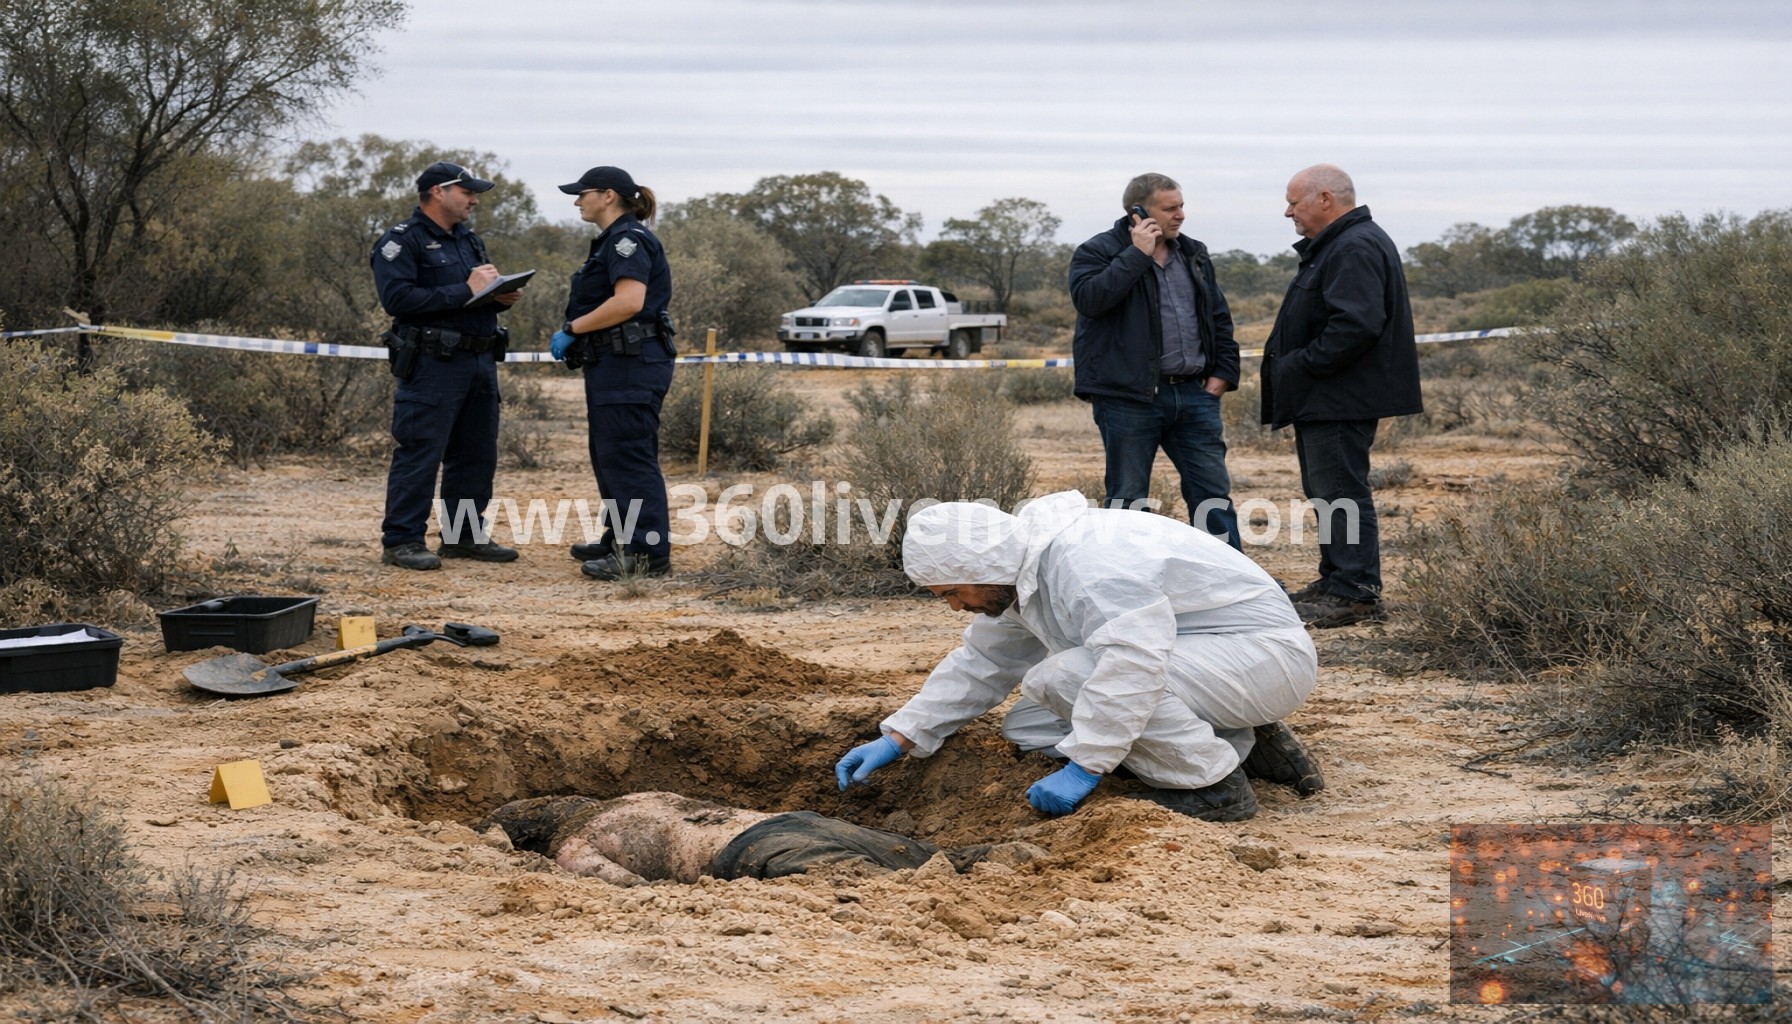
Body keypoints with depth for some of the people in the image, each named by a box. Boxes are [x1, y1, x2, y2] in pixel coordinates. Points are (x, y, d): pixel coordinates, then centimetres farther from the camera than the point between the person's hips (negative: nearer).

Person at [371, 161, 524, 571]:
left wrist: (501, 296, 1)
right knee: (419, 455, -7)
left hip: (480, 363, 8)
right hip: (433, 364, -8)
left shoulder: (469, 240, 20)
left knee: (476, 453, 11)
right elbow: (398, 298, -20)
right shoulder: (401, 242, -7)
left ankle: (464, 536, 21)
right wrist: (466, 291, -20)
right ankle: (401, 541, -4)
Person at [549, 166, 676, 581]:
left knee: (629, 456, -11)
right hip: (615, 363, 11)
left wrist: (572, 329, -19)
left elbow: (629, 301, -25)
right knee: (608, 454, 16)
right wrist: (575, 333, 9)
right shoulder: (614, 240, 20)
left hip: (632, 364, -11)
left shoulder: (629, 239, -13)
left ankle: (648, 554, -11)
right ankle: (620, 540, 24)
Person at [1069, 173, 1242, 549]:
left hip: (1194, 393, 5)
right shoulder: (1098, 252, -3)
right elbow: (1088, 297, -22)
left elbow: (1219, 317, 22)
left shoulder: (1194, 254, 16)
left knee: (1214, 493, 5)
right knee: (1127, 500, 2)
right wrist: (1138, 255, -18)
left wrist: (1224, 371, 10)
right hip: (1129, 397, -5)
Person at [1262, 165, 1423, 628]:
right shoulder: (1336, 246, 19)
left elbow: (1356, 324, -28)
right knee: (1326, 490, 17)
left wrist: (1300, 366, -21)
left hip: (1341, 399, -11)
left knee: (1340, 491, -9)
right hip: (1324, 398, 11)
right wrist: (1292, 369, 16)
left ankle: (1356, 593, -7)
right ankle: (1336, 579, 26)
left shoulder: (1356, 249, -17)